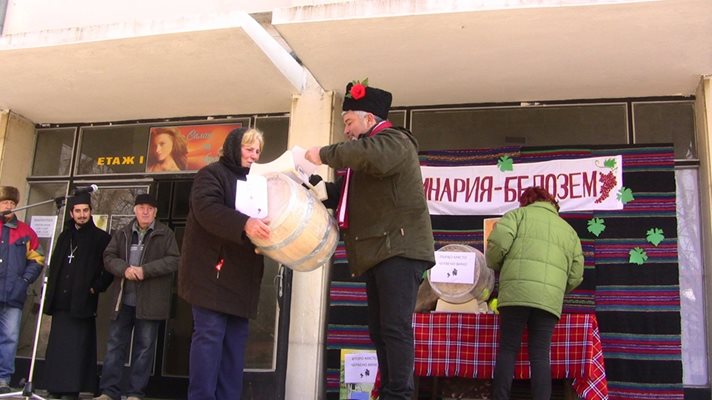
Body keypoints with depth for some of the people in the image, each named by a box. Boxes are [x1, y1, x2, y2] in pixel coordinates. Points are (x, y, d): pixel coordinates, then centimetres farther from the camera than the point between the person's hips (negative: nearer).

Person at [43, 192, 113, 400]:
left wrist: (96, 287, -7)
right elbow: (54, 267, 19)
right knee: (57, 347, 7)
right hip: (61, 302, 5)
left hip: (82, 304, -5)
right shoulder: (65, 237, 16)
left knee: (76, 349, -7)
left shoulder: (101, 238, 1)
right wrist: (50, 294, 12)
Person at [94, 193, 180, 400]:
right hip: (123, 299, 3)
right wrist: (124, 269, -16)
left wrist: (145, 270, -17)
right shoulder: (121, 233, 13)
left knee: (144, 346, 3)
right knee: (115, 344, 5)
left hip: (150, 300, -3)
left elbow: (174, 260, -8)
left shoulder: (166, 234, 2)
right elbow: (109, 257, 5)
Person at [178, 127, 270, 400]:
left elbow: (259, 218, 28)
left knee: (236, 339, 4)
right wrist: (244, 224, -35)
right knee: (209, 334, -11)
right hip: (212, 269, -8)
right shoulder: (213, 173, -2)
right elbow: (206, 208, -20)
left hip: (241, 273, 8)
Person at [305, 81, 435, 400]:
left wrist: (325, 154, -16)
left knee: (395, 328, -14)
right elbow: (351, 194, 27)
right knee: (379, 331, 8)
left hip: (399, 249, -10)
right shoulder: (367, 150, 29)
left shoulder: (393, 139, -2)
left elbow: (372, 155, -27)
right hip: (378, 253, 10)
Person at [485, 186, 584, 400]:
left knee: (508, 350, 3)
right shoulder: (568, 229, 27)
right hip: (550, 298, 3)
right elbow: (576, 275, 20)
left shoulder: (519, 214, 15)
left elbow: (498, 243, -3)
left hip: (516, 292, -3)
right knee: (540, 355, 5)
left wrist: (495, 266, 16)